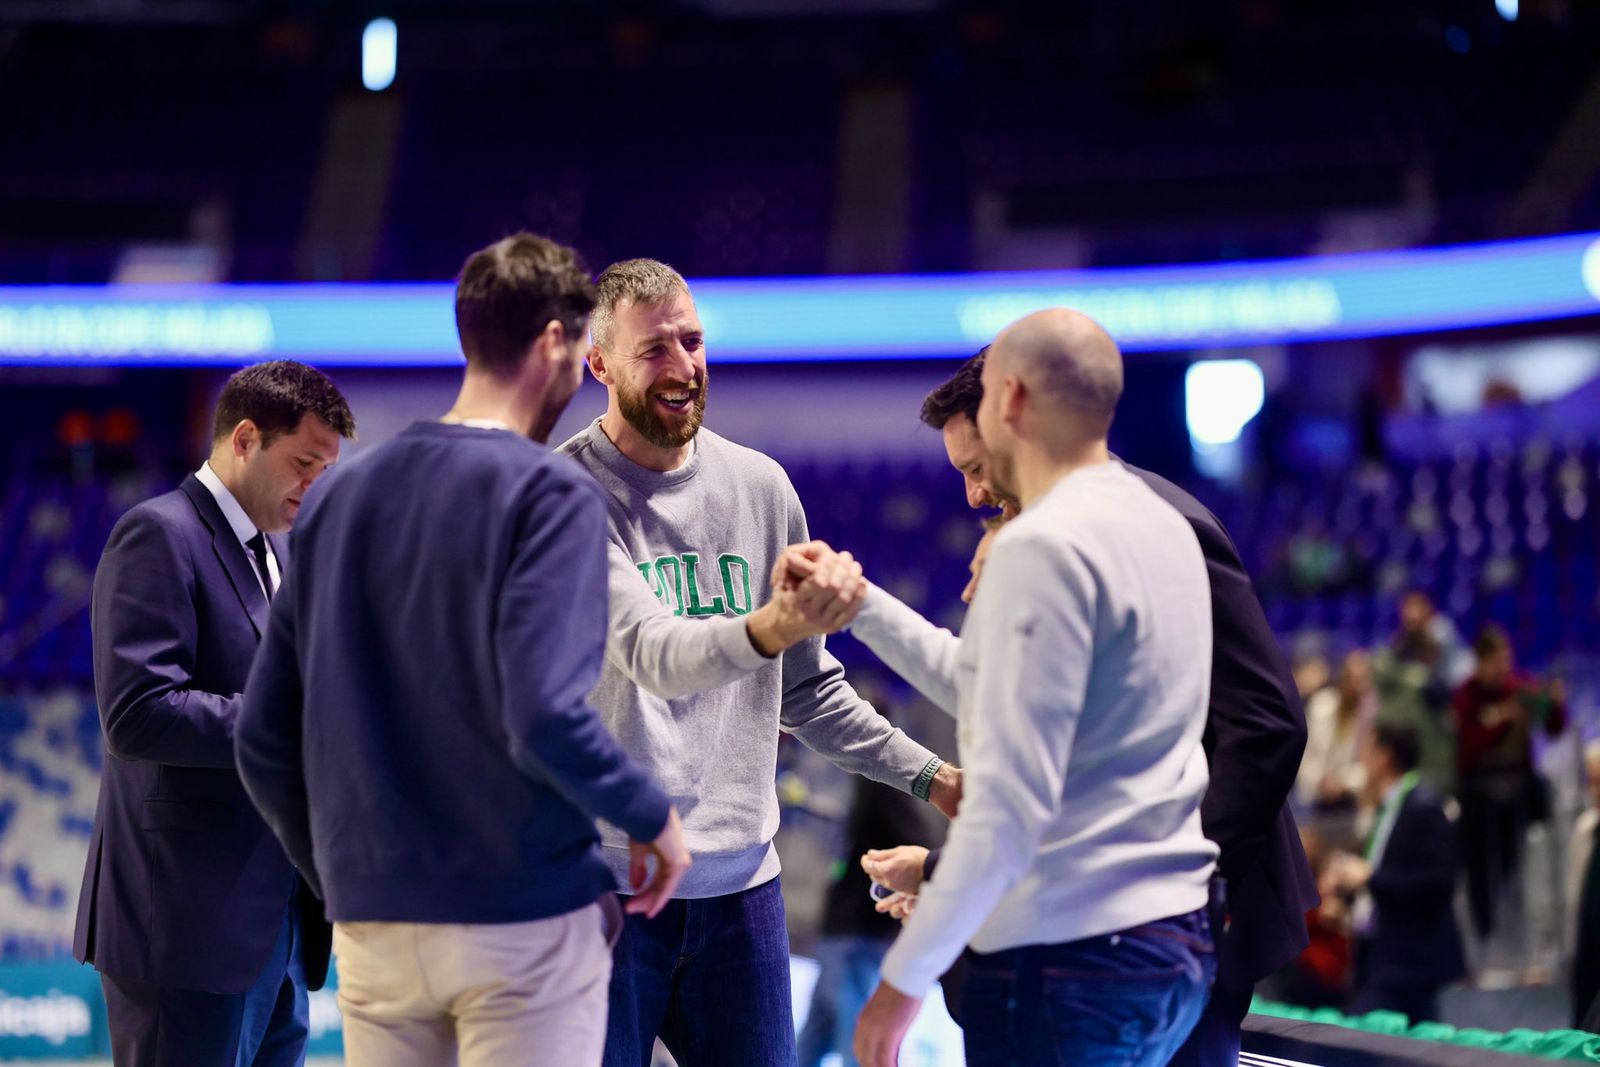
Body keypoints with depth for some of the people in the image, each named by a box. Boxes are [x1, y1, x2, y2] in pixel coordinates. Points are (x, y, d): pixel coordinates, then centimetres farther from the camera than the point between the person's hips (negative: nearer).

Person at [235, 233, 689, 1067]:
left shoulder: (340, 497, 9)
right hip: (522, 917, -5)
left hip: (371, 927, 6)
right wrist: (651, 816, -6)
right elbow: (544, 714, -21)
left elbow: (263, 736, 9)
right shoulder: (550, 493, -10)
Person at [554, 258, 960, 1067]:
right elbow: (653, 654, -23)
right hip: (607, 877, -5)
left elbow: (806, 688, 19)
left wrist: (929, 775, 11)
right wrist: (775, 624, -42)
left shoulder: (759, 486, 10)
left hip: (739, 879, 5)